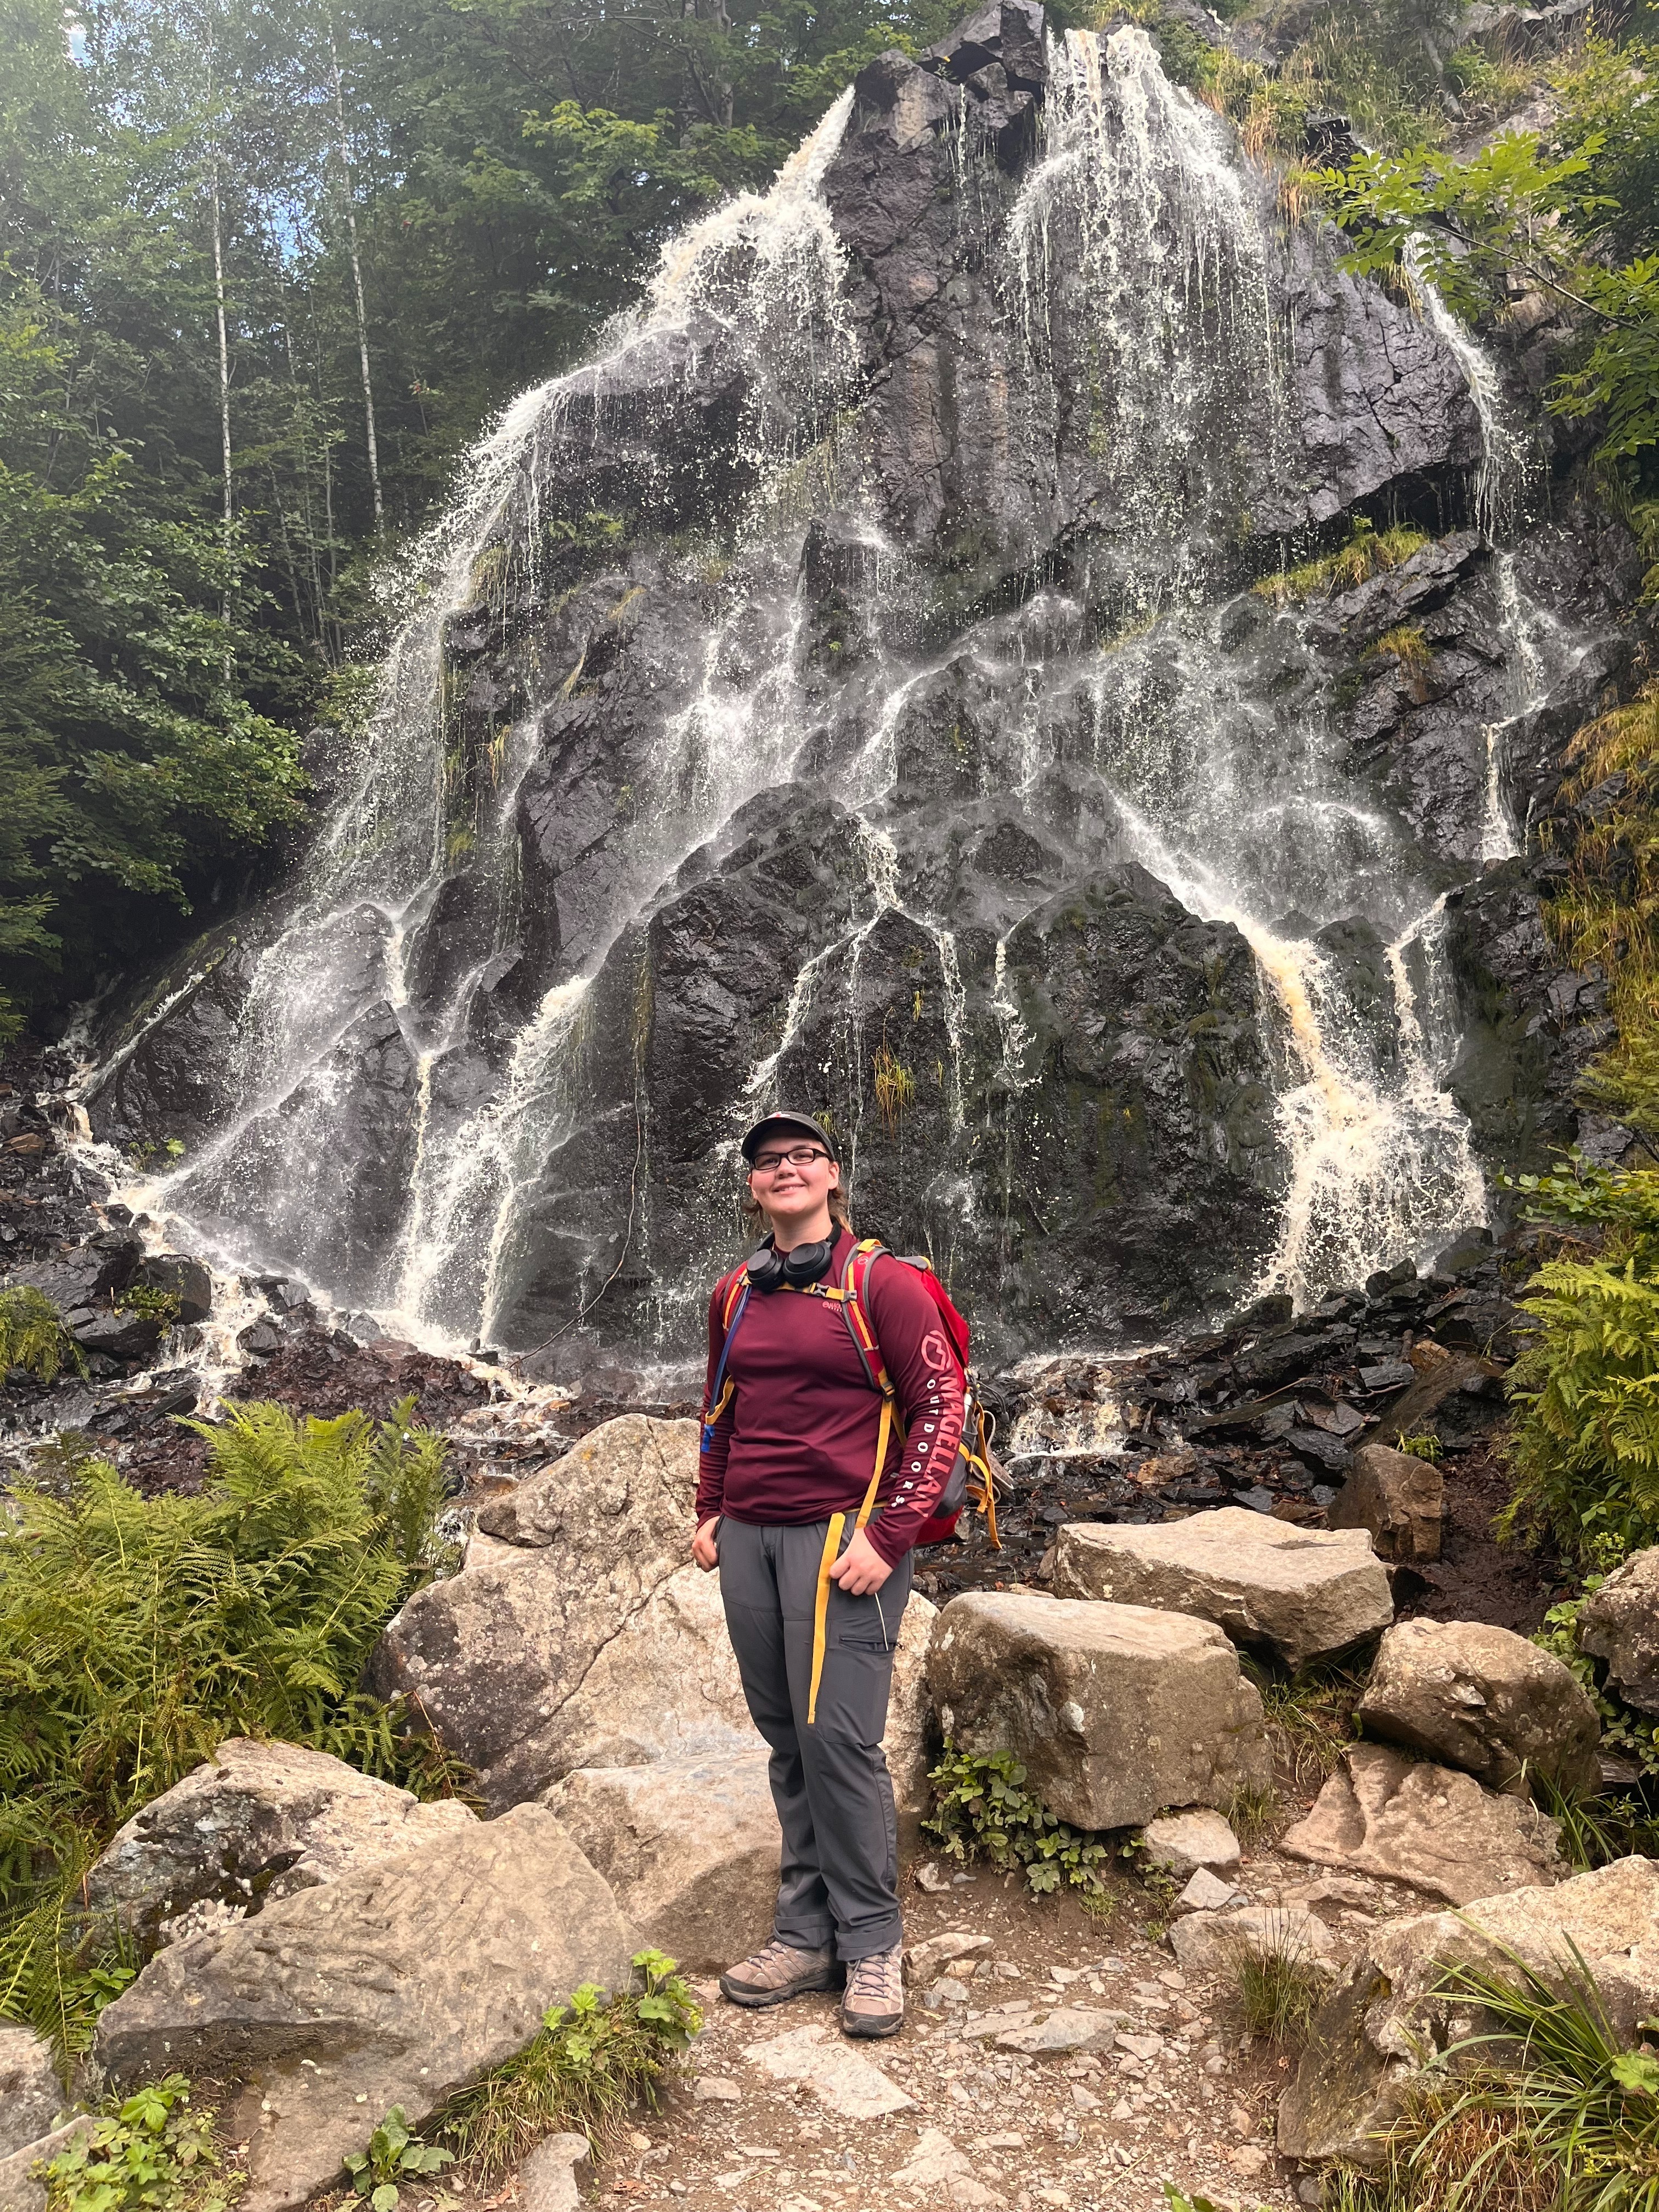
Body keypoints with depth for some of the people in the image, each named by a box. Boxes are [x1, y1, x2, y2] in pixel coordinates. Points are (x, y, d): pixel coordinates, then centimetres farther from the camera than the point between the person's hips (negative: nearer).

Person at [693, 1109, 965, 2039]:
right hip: (748, 1537, 5)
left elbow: (943, 1404, -9)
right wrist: (711, 1513, 15)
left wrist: (888, 1536, -14)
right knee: (788, 1743, 10)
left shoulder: (882, 1281, -6)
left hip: (841, 1536, -5)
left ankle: (871, 1944, 11)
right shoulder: (735, 1294, 12)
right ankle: (808, 1936, 22)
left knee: (839, 1740, -6)